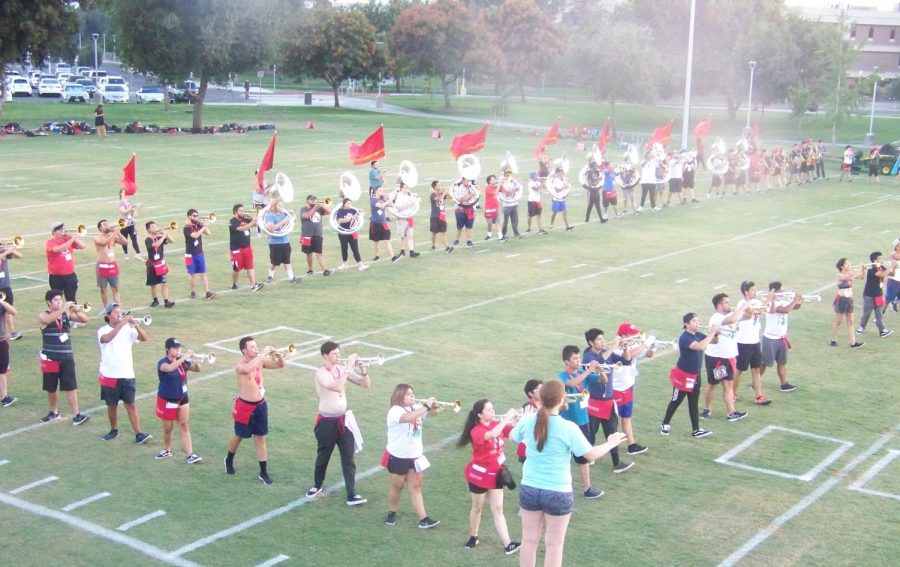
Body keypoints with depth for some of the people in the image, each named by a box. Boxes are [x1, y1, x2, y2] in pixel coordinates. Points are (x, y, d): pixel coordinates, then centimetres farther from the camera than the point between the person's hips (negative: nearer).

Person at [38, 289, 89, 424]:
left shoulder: (67, 314, 2)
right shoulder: (43, 316, -6)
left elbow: (84, 320, -7)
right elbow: (48, 319, -30)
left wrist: (76, 311, -25)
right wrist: (63, 309, -36)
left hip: (67, 357, 1)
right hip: (50, 358, -1)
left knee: (71, 387, -2)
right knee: (51, 388, 12)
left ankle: (76, 415, 0)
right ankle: (54, 412, 31)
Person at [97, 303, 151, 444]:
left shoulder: (128, 329, 1)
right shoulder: (103, 330, -6)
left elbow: (143, 338, -10)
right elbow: (106, 338, -29)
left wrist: (136, 325, -26)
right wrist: (122, 324, -33)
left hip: (127, 374, 1)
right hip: (110, 375, -1)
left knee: (131, 404, -1)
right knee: (112, 405, 12)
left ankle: (139, 434, -3)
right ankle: (114, 430, 31)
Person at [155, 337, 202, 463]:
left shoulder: (182, 362, 0)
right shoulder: (162, 362, -15)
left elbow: (197, 369, -4)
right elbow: (170, 368, -38)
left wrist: (194, 360, -24)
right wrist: (185, 357, -41)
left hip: (182, 399, 4)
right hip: (167, 400, -4)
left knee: (185, 427, 2)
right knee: (168, 428, 10)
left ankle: (190, 455, -1)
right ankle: (167, 450, 32)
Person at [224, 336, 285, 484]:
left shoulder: (260, 361, -1)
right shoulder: (240, 366, -19)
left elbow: (280, 365, 3)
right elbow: (248, 368, -44)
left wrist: (278, 355, -18)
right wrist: (263, 354, -39)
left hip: (260, 405, 5)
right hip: (245, 406, -5)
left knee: (261, 438, 7)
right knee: (239, 436, 16)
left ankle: (263, 473, 11)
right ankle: (229, 460, 43)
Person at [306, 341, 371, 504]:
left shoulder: (343, 369, 1)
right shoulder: (321, 374, -14)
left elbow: (366, 385, 1)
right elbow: (337, 387, -33)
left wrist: (363, 370, -17)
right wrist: (348, 367, -29)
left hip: (344, 419, 4)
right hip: (327, 422, -4)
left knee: (348, 458, -1)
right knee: (323, 456, 14)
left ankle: (351, 495, -1)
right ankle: (317, 485, 37)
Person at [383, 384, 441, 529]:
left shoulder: (416, 408, 3)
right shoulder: (395, 410, -19)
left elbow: (430, 414, 9)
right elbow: (408, 418, -40)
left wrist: (433, 408, -15)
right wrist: (426, 406, -38)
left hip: (415, 456, 6)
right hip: (398, 457, -6)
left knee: (415, 487, 5)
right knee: (397, 486, 10)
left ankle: (423, 519, 2)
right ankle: (391, 513, 31)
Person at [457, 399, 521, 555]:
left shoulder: (497, 424, -3)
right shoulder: (477, 431, -22)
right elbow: (491, 435, -43)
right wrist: (506, 419, -40)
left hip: (496, 473, 5)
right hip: (480, 473, -5)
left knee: (497, 509, 3)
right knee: (477, 507, 13)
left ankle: (507, 544, -3)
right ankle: (473, 537, 34)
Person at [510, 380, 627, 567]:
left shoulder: (527, 421, -9)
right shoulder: (568, 428, -20)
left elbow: (513, 437, 13)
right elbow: (591, 454, -11)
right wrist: (610, 444, 7)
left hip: (529, 489, 4)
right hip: (558, 493, -3)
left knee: (529, 540, 16)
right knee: (554, 545, 11)